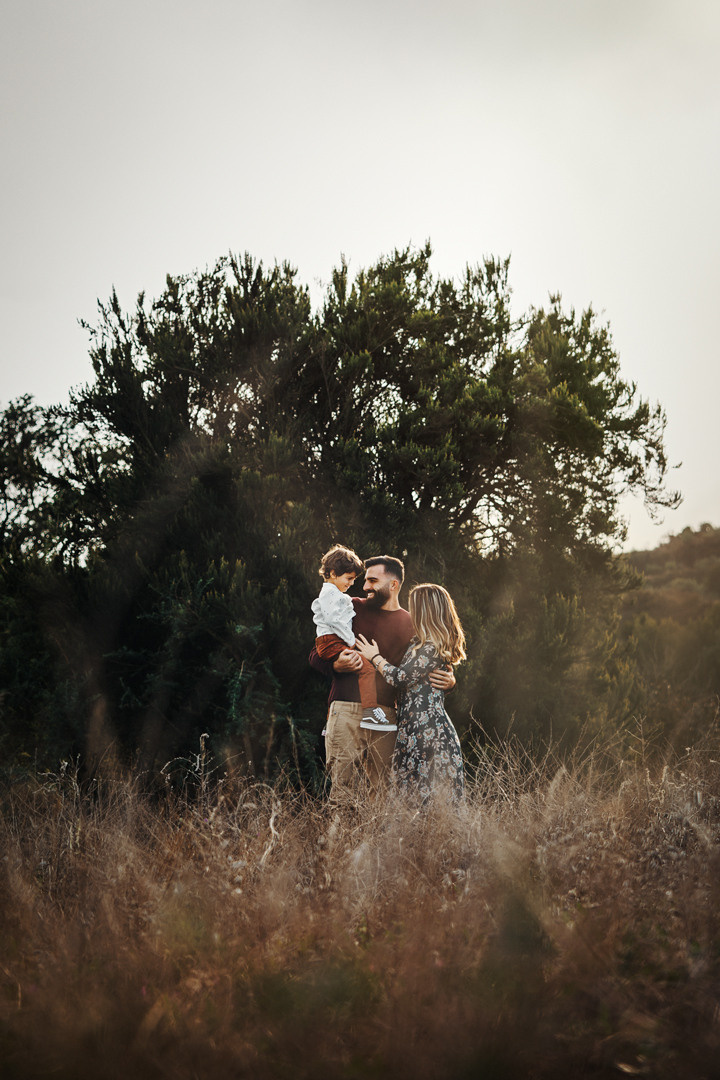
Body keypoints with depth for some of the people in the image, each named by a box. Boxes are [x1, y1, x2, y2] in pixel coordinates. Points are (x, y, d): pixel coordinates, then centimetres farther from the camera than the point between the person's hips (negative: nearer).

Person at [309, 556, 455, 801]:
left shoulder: (410, 624, 14)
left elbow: (426, 671, 21)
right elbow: (316, 655, 11)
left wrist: (448, 681, -2)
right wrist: (336, 665, -10)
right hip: (346, 710, -1)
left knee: (382, 794, -1)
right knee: (342, 789, -6)